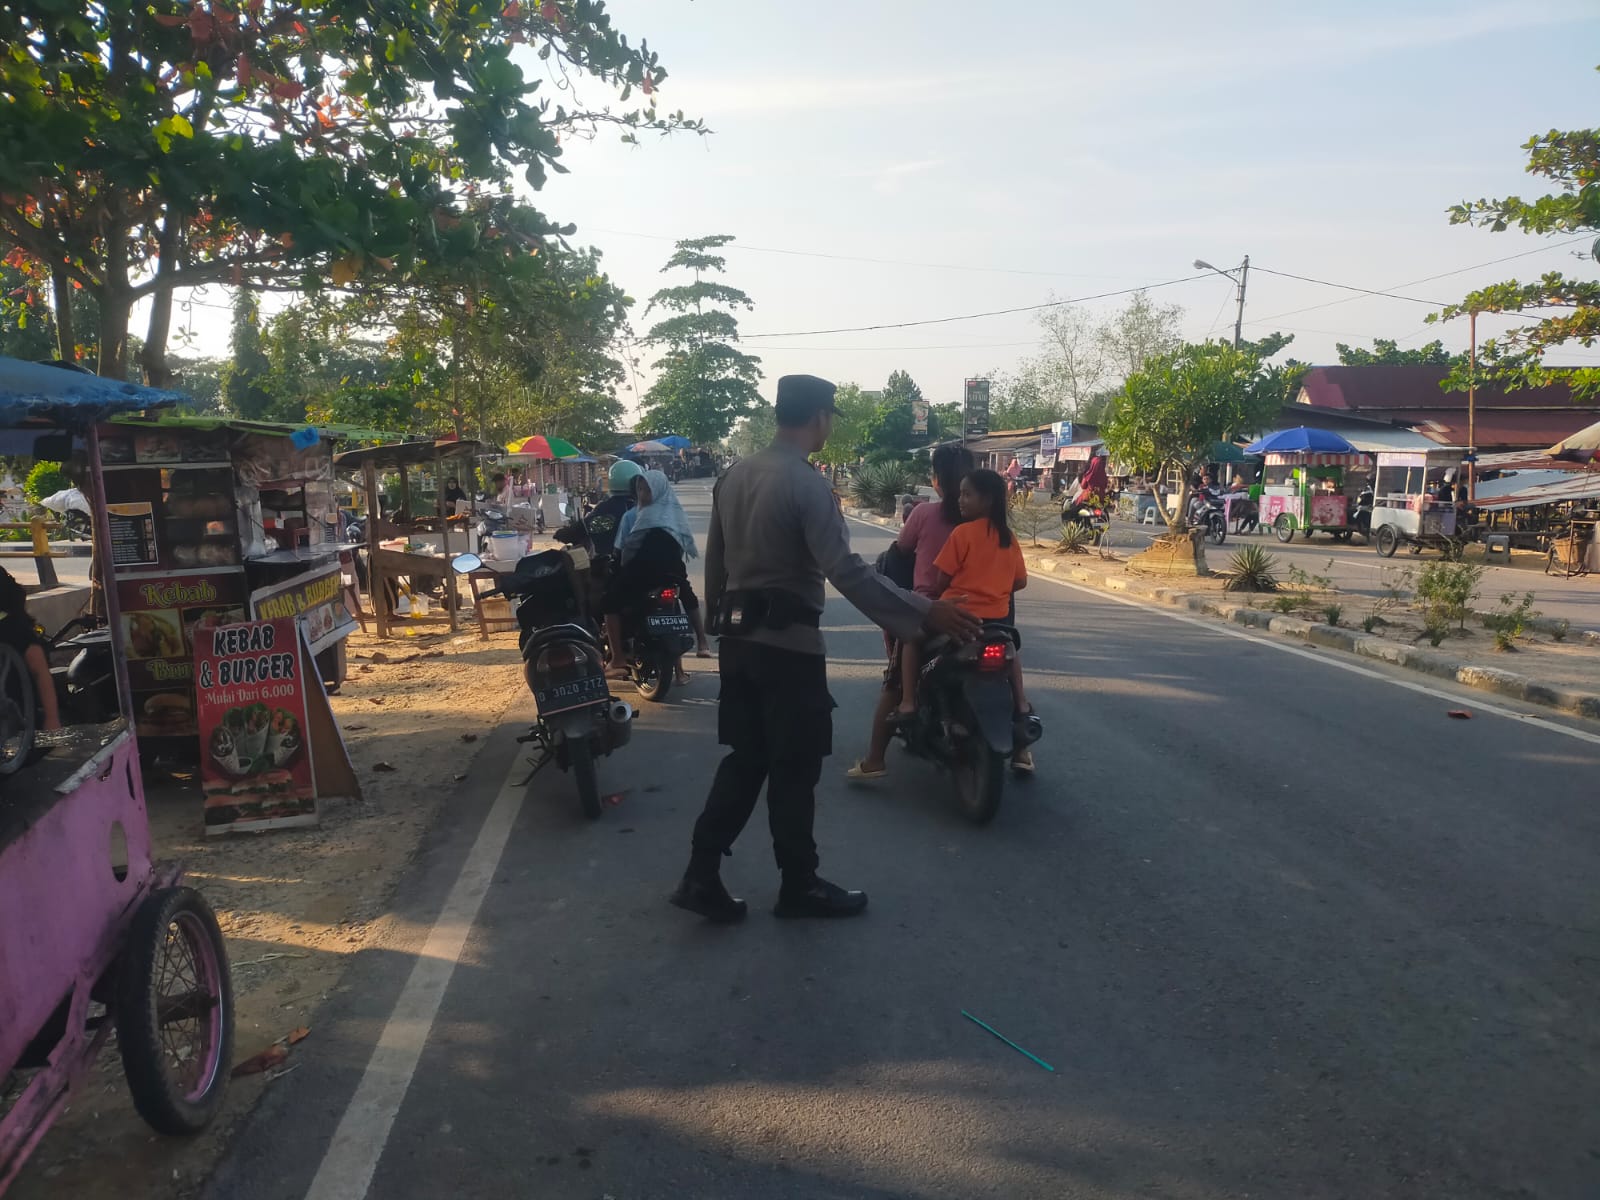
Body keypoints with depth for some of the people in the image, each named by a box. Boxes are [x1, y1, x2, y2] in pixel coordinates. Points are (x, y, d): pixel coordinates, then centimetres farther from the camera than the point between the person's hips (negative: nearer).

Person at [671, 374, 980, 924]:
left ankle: (701, 876, 15)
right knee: (794, 768, 5)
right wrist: (923, 613, -25)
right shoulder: (807, 484, -16)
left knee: (745, 758, 15)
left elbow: (715, 558, 15)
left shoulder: (734, 475, 8)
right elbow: (847, 571, -25)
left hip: (738, 637, 8)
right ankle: (799, 887, 20)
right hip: (788, 643, -8)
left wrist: (718, 619, 27)